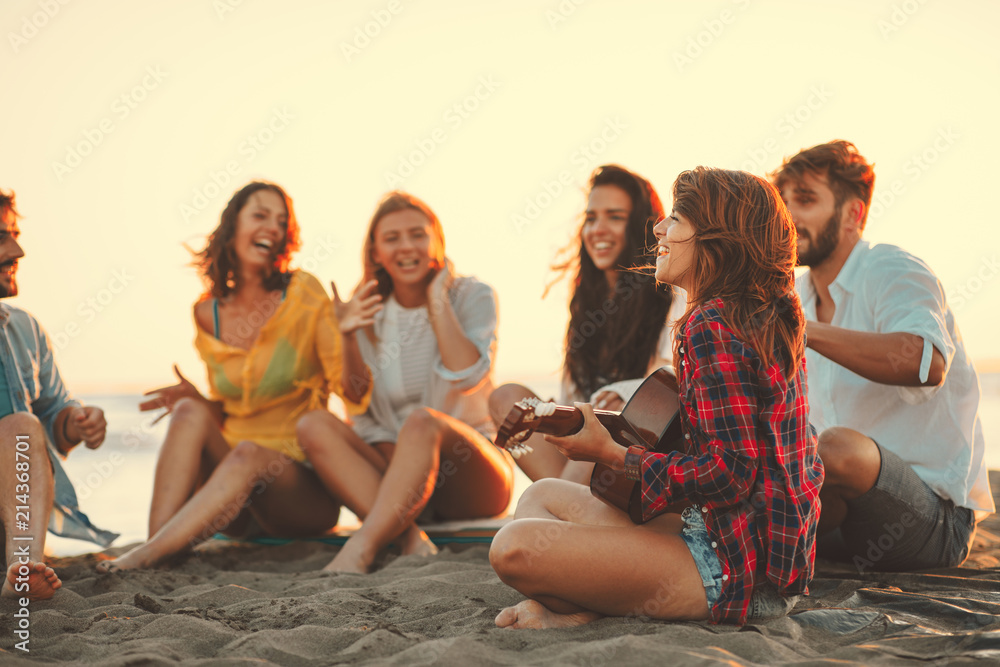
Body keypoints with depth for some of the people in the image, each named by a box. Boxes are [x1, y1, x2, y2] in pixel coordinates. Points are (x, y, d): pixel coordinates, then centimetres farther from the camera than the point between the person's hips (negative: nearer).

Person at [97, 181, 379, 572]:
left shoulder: (303, 294, -2)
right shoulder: (208, 313, 9)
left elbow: (354, 394, -6)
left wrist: (346, 336, -24)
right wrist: (194, 398, -3)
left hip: (303, 485, -3)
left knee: (248, 454, -34)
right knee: (190, 414, -24)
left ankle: (148, 555, -44)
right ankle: (156, 539, -40)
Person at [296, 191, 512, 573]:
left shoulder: (472, 296, 0)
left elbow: (468, 377, -19)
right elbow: (363, 410, 6)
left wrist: (438, 302, -13)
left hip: (473, 480, -3)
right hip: (396, 469, 4)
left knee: (422, 421, -35)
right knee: (313, 426, -22)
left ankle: (361, 549, -44)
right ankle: (408, 536, -39)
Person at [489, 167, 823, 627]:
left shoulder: (710, 327, -17)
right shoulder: (766, 322, 13)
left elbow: (731, 474, -22)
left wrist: (611, 453, -13)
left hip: (737, 568, -11)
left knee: (514, 547, -25)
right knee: (543, 495, 18)